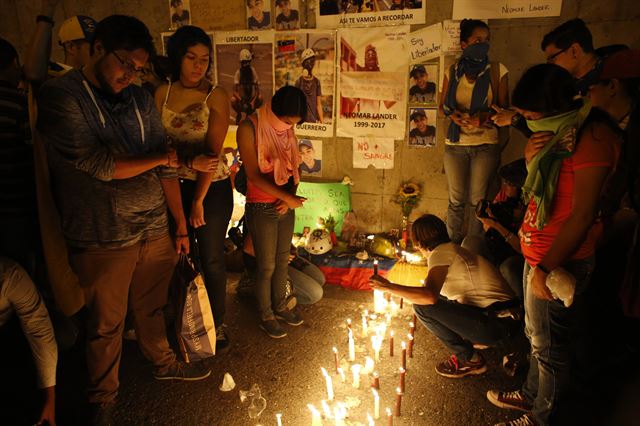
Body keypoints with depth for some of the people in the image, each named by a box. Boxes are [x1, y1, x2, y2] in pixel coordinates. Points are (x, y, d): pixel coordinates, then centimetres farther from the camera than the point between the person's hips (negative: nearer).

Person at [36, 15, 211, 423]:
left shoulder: (141, 98, 5)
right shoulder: (61, 95, -10)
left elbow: (166, 167, 6)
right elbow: (98, 164, -20)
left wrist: (181, 225, 7)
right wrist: (161, 157, -6)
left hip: (156, 229, 4)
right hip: (103, 239, -4)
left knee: (152, 308, 22)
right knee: (106, 327, 14)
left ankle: (164, 363, 47)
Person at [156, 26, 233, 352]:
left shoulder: (216, 96, -9)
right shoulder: (162, 94, 1)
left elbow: (213, 151, -13)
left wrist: (199, 200, -14)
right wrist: (190, 161, -22)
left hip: (213, 188, -3)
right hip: (175, 185, 3)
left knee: (211, 258, 7)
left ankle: (217, 322, 28)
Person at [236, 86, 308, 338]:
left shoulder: (287, 129, 3)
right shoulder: (250, 128, -16)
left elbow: (294, 166, 9)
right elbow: (253, 175, -20)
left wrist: (290, 197, -8)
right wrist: (287, 197, -23)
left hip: (286, 206, 6)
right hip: (261, 208, -6)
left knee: (282, 260, 17)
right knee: (267, 266, 5)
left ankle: (280, 306, 36)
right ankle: (266, 317, 25)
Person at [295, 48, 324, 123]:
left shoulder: (316, 82, 6)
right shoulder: (299, 81, -1)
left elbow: (319, 104, 5)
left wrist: (322, 121, -2)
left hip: (314, 120, 2)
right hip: (301, 120, -2)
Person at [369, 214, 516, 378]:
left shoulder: (440, 252, -14)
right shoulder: (453, 248, 14)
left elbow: (430, 296, -30)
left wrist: (389, 287, -22)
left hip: (495, 323, -9)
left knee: (422, 306, -15)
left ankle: (470, 360, -1)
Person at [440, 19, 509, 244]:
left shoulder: (497, 70, 0)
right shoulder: (453, 71, 5)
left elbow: (504, 108, 3)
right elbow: (443, 105, 11)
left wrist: (485, 117, -18)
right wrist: (453, 115, -12)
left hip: (486, 144, -1)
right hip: (455, 143, 1)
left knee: (478, 200, 3)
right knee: (456, 200, 7)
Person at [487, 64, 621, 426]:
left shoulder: (592, 137, -21)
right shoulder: (561, 132, 9)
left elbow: (583, 214, -23)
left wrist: (546, 268, -21)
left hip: (560, 262, -9)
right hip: (538, 254, 9)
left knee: (549, 346, 9)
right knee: (536, 335, 24)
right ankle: (532, 395, 44)